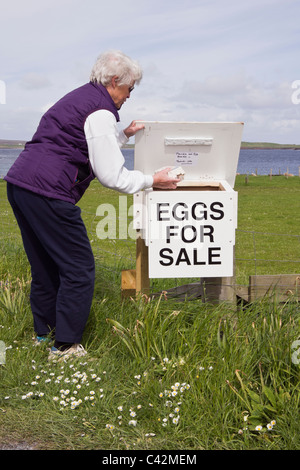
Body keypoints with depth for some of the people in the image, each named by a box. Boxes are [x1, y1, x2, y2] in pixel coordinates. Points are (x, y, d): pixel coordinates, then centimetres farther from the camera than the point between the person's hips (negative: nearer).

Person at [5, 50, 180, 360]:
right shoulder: (100, 112, -8)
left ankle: (44, 331, 32)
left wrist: (124, 135, 37)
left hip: (19, 183, 10)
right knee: (79, 269, -1)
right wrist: (153, 181, 2)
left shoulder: (78, 97, 22)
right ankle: (65, 345, 6)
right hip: (47, 192, -10)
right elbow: (111, 176, -9)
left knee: (45, 265, 20)